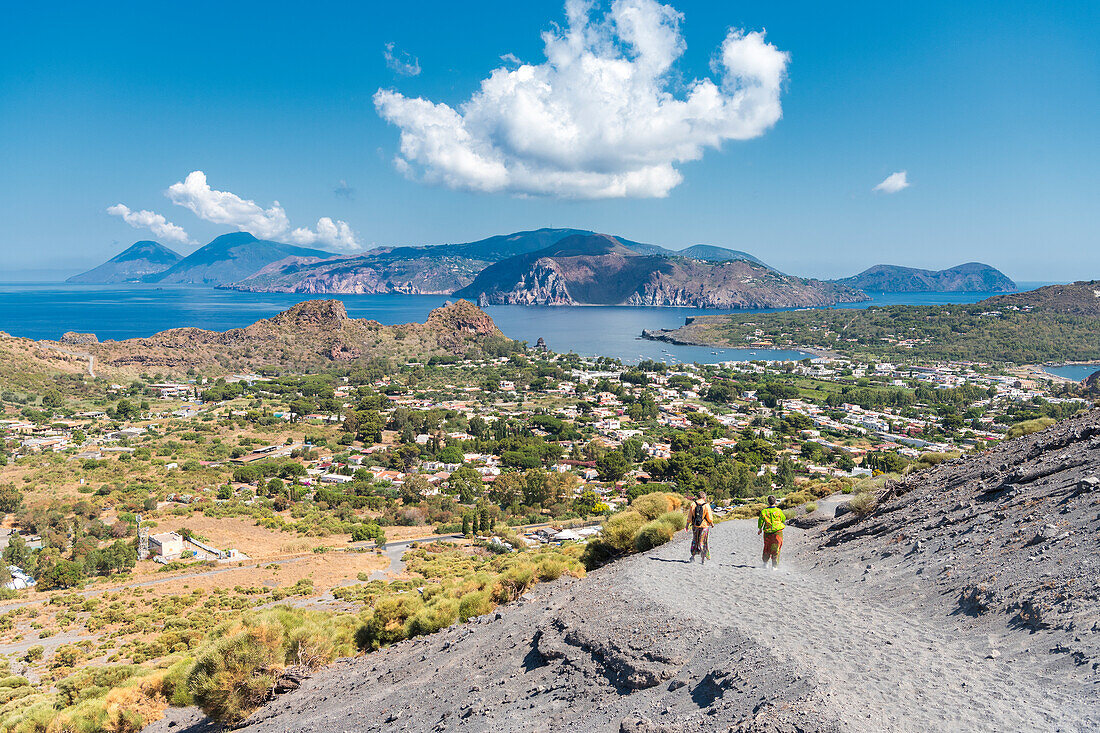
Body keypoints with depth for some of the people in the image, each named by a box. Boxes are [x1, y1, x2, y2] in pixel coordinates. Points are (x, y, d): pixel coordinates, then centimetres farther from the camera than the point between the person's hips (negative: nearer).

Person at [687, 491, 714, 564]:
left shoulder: (693, 504, -4)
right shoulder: (706, 505, -12)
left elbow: (690, 516, 0)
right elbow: (709, 517, -9)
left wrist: (687, 524, 9)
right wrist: (712, 523, 9)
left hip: (695, 526, 2)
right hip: (704, 526, -2)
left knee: (695, 541, 18)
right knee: (703, 542, 9)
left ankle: (693, 556, 12)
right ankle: (703, 558, 11)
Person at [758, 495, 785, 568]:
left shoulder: (764, 511, -6)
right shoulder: (779, 511, -11)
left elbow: (761, 521, 3)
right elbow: (783, 519, 3)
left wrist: (760, 529, 19)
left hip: (767, 532, 2)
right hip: (778, 531, -2)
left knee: (767, 548, 20)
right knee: (776, 549, 4)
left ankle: (765, 563, 26)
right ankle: (775, 565, 1)